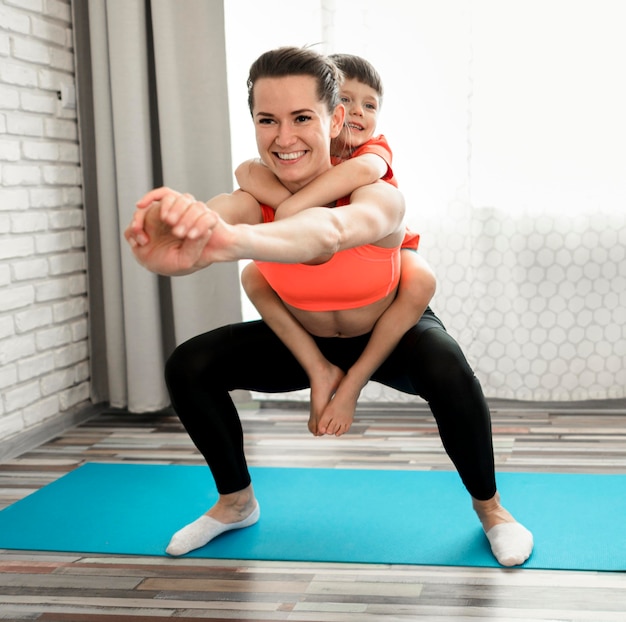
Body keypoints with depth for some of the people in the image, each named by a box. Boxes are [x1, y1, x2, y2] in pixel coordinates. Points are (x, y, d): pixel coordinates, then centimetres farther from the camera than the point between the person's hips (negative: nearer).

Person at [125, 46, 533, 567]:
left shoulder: (379, 197, -36)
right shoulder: (254, 201, -26)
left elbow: (331, 231, -61)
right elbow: (215, 217, -52)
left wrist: (234, 241, -83)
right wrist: (169, 252, -79)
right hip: (304, 340, 4)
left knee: (446, 368, -36)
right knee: (188, 367, -11)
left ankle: (489, 507, -9)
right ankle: (236, 502, 13)